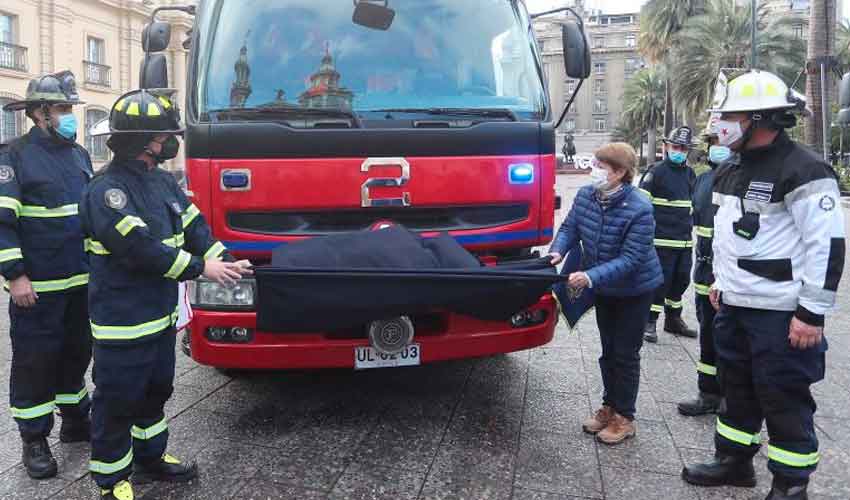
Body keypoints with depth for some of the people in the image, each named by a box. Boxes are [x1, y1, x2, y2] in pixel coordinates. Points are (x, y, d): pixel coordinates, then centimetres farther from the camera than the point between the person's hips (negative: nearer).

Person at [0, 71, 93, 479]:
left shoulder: (79, 154, 12)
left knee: (77, 351, 16)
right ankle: (34, 439, 16)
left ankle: (75, 421, 32)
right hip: (37, 286, -6)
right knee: (36, 360, 3)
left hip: (82, 281, 6)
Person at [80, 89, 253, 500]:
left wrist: (222, 259, -7)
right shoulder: (107, 190, -19)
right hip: (122, 321, -9)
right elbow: (142, 248, -27)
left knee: (156, 390, 22)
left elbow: (194, 225, 8)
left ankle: (150, 457, 41)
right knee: (117, 400, 4)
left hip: (160, 313, 9)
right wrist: (201, 268, -23)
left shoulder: (163, 181, 9)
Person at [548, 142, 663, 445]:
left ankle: (624, 417, 19)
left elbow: (630, 259, -30)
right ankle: (609, 407, 33)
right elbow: (570, 227, 0)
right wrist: (558, 250, -21)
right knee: (608, 350, 17)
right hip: (604, 289, 6)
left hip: (635, 289, -6)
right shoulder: (585, 196, -11)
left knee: (625, 353, 3)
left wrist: (591, 277, -39)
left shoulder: (639, 209, -29)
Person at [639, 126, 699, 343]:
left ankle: (673, 319, 28)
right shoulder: (656, 171, -6)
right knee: (660, 280, -5)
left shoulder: (689, 173, 15)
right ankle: (649, 323, 5)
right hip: (662, 239, -7)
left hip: (685, 239, 7)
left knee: (681, 280, 13)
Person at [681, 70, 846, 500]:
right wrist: (720, 281, 21)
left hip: (780, 314, -8)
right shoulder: (732, 170, 11)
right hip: (733, 306, 9)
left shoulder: (803, 171, -16)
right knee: (737, 389, 19)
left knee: (785, 400, 3)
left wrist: (812, 312, -19)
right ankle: (734, 461, 35)